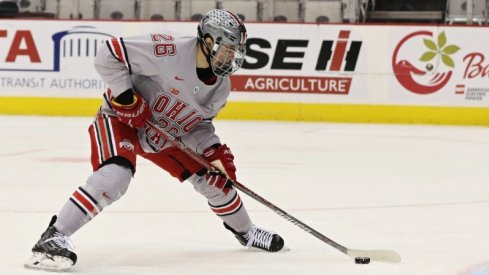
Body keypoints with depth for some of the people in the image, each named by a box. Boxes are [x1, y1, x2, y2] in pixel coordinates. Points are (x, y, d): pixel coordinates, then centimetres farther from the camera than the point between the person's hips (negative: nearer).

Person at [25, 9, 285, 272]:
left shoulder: (221, 86, -7)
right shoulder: (170, 52, -31)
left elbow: (199, 124, 6)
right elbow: (109, 55, -29)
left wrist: (213, 152, -11)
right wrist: (125, 97, -29)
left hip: (168, 134, 8)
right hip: (121, 119, -7)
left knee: (214, 177, 9)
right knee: (114, 176, -32)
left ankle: (245, 231, 36)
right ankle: (53, 237, -29)